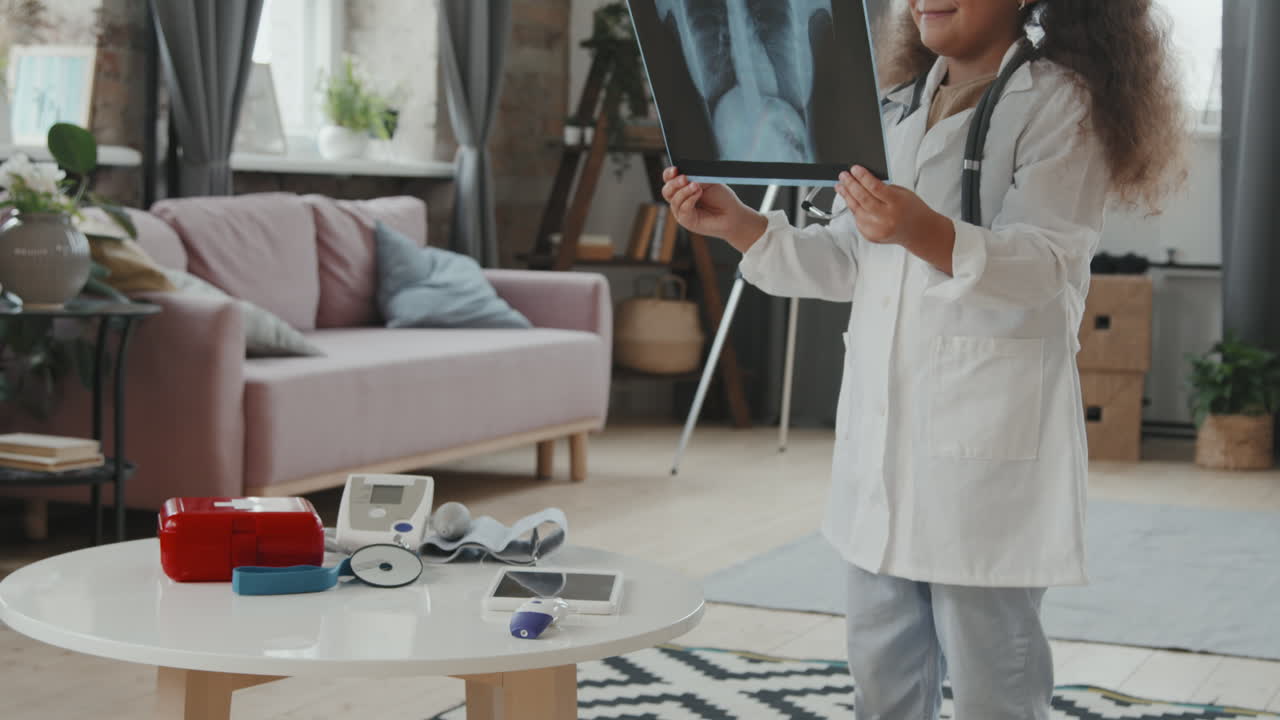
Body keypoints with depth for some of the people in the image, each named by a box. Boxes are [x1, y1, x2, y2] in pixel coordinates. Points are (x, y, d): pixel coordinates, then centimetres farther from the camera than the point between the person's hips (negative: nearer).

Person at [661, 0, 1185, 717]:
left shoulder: (1060, 103, -4)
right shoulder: (902, 107, 18)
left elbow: (1046, 263, -16)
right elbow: (849, 264, 19)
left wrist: (925, 234, -34)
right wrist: (739, 224, 4)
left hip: (987, 439, -7)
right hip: (884, 432, 7)